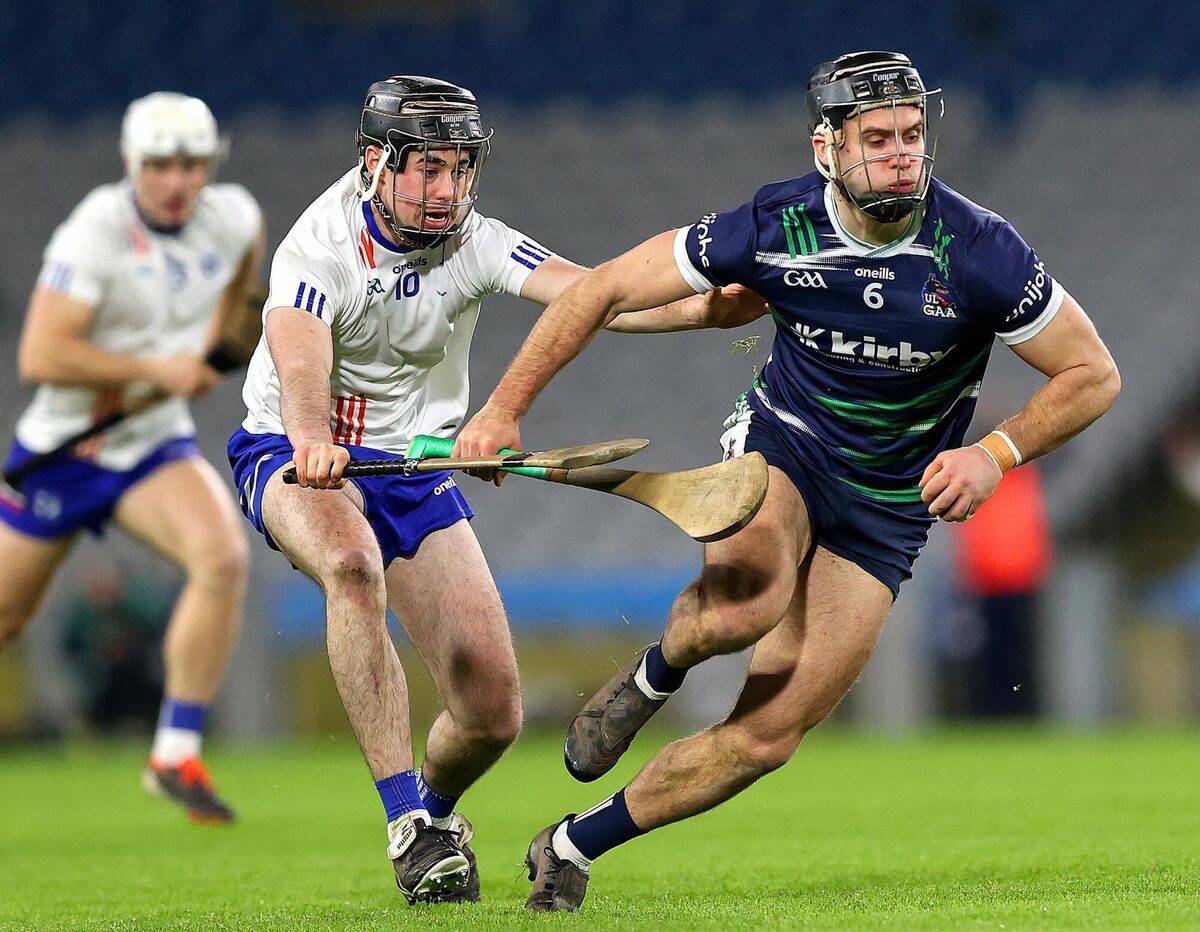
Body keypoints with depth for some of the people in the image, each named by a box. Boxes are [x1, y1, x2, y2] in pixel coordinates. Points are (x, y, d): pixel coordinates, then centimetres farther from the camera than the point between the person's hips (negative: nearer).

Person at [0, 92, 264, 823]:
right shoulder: (94, 235, -23)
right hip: (64, 449, -3)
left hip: (158, 447, 4)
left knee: (223, 558, -25)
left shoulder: (233, 217, -5)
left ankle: (177, 756, -19)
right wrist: (156, 369, -28)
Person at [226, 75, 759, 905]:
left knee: (493, 712, -4)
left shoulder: (473, 243, -10)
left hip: (417, 469, 4)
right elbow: (301, 362, -41)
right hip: (294, 457, -4)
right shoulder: (320, 246, -21)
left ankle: (434, 806, 33)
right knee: (353, 562, -40)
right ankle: (410, 824, -35)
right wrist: (311, 442, -63)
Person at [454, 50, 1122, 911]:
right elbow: (606, 289, -9)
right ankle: (655, 675, -2)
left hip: (888, 508, 1)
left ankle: (574, 846, 15)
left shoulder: (980, 252, -21)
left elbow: (1094, 374, -10)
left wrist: (997, 454, -24)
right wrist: (506, 406, -12)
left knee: (763, 739, -6)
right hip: (782, 445, -1)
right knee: (744, 605, -38)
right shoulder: (772, 229, -19)